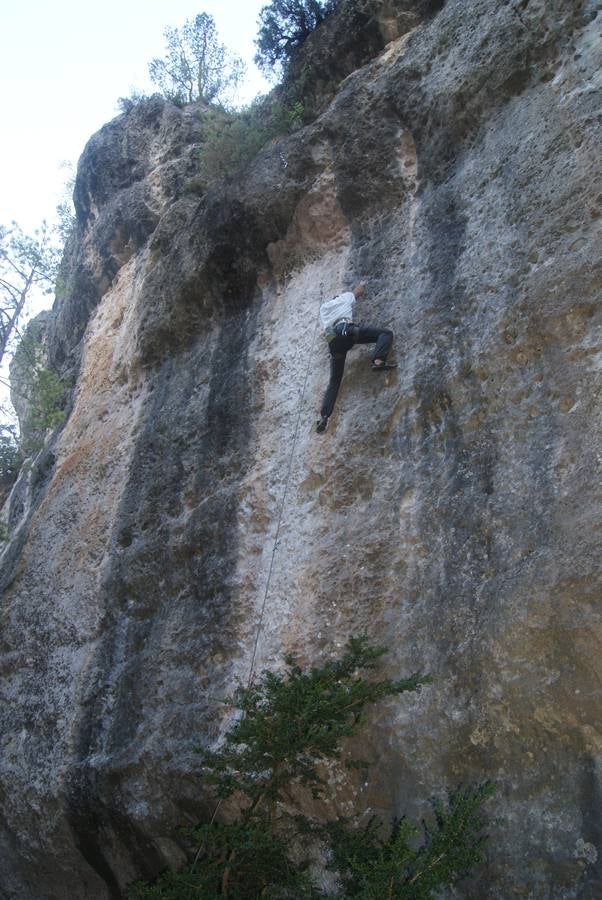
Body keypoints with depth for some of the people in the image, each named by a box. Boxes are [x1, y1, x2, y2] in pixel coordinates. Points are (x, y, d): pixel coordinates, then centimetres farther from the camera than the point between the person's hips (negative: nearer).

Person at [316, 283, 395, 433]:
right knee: (386, 333, 1)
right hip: (346, 330, -4)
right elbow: (358, 291, 46)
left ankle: (324, 416, -2)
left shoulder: (323, 308, 35)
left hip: (333, 341, 4)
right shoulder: (345, 297, 27)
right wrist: (362, 285, 69)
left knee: (334, 381, 9)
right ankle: (378, 361, -26)